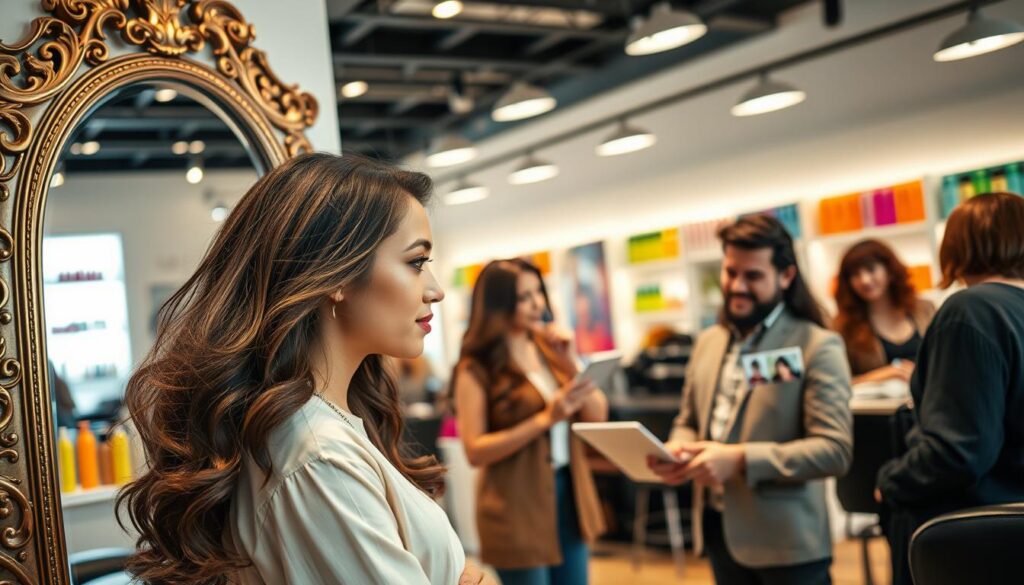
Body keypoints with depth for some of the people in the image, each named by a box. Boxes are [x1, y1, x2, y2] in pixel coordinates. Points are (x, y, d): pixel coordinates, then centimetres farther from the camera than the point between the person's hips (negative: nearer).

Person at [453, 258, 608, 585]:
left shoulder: (550, 349, 7)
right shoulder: (477, 368, -10)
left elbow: (598, 418, 3)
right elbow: (475, 451, -16)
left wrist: (570, 364, -10)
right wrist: (544, 419, -22)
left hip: (569, 495, 6)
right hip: (518, 509, -6)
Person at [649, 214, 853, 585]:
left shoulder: (817, 346, -10)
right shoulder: (708, 342, 10)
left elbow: (835, 449, -18)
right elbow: (688, 422, 18)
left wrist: (741, 459, -26)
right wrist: (675, 451, -6)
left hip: (787, 541, -6)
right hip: (720, 529, 6)